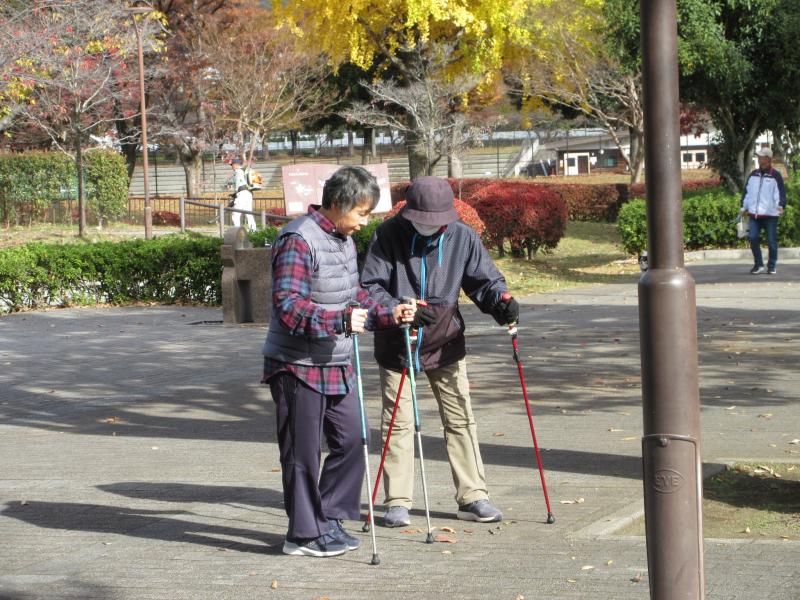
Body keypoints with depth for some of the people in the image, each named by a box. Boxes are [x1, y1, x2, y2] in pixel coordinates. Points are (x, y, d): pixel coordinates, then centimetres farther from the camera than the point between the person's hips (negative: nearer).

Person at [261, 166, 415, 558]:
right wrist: (338, 320, -36)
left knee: (350, 440, 11)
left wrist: (387, 315, 7)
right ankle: (304, 535, 11)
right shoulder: (299, 240, -18)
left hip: (336, 365, 9)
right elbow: (287, 306, -26)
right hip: (298, 367, -9)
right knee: (303, 452, 0)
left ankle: (328, 519, 23)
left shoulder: (344, 240, 12)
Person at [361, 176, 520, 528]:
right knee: (398, 423, 4)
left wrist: (501, 301, -24)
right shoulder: (388, 236, -12)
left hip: (445, 344, 2)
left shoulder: (462, 238, -6)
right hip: (397, 346, -2)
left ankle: (472, 497, 12)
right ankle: (397, 502, 11)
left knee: (460, 419, 5)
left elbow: (484, 279, -1)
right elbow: (370, 287, -15)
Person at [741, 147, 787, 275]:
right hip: (754, 214, 4)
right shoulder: (753, 174, 12)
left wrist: (781, 205, -27)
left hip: (770, 214, -4)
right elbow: (747, 191, 20)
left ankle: (772, 266, 12)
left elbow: (781, 192, -11)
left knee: (771, 241, 0)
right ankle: (758, 264, 8)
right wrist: (744, 207, 18)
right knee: (753, 238, -5)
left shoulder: (775, 175, -4)